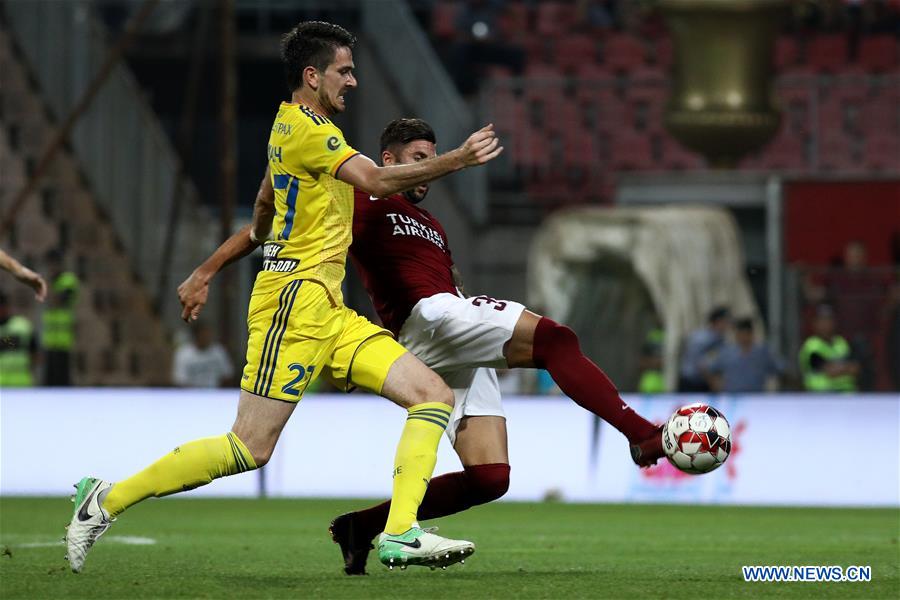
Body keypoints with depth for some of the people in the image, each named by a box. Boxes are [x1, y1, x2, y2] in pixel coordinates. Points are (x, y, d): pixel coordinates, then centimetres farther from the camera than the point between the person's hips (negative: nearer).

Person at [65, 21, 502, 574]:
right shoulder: (304, 128, -10)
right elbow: (377, 181, -23)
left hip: (328, 311, 10)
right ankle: (107, 501, -1)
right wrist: (456, 160, -23)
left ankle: (401, 533, -13)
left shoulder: (293, 127, 20)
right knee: (251, 449, -12)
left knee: (435, 396, -3)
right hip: (296, 299, -10)